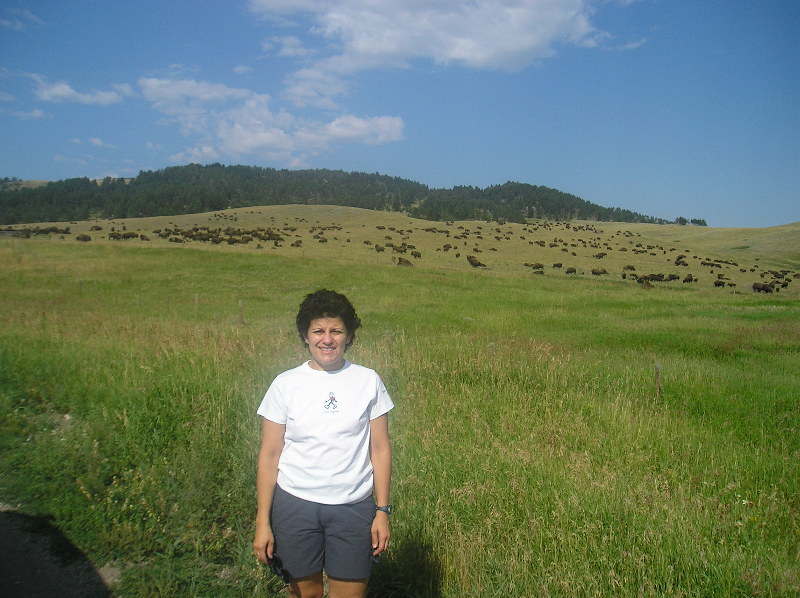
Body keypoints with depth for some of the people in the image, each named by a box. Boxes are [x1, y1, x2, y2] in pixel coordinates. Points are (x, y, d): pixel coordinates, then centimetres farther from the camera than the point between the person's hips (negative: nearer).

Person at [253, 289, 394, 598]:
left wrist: (383, 510, -1)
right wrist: (263, 521, -3)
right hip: (295, 505, 0)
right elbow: (269, 455, -1)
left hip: (354, 507, 0)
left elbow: (380, 449, 2)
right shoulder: (285, 384, -4)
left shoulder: (368, 381, -2)